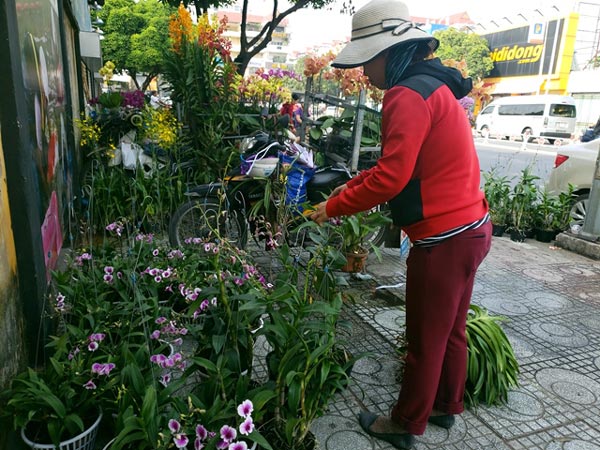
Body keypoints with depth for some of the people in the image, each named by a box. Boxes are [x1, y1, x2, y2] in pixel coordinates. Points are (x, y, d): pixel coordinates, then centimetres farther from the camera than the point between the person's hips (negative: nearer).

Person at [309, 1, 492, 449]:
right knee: (451, 330, 22)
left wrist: (335, 206, -12)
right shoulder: (433, 85, 14)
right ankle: (446, 407, 40)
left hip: (445, 237, -10)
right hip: (469, 227, 10)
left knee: (425, 340, 7)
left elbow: (393, 177, -24)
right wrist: (355, 183, 12)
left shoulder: (408, 95, -18)